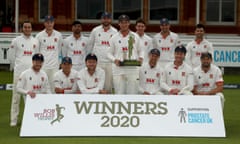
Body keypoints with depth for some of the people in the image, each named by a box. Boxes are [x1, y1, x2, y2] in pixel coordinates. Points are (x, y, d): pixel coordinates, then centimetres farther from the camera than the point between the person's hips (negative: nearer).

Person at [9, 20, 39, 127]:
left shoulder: (35, 41, 11)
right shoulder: (16, 41, 1)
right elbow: (11, 58, 6)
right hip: (19, 71, -3)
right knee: (16, 95, -3)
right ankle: (13, 120, 2)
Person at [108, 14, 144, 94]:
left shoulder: (135, 37, 8)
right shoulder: (114, 38, 7)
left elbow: (140, 51, 17)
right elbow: (110, 53, 10)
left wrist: (141, 58, -4)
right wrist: (114, 60, -10)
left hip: (133, 69, 0)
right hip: (118, 69, 0)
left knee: (133, 93, -1)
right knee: (119, 93, 1)